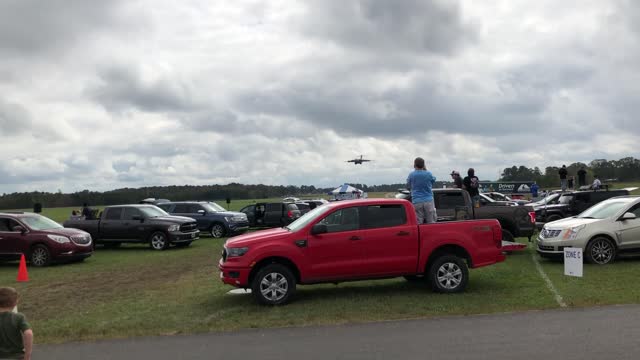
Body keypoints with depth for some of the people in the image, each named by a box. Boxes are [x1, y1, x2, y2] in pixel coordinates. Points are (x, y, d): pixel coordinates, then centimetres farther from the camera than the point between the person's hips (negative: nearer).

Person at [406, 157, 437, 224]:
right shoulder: (429, 174, -1)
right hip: (428, 201, 1)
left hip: (416, 202, 0)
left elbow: (408, 186, 14)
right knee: (431, 223, 4)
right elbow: (433, 180, 22)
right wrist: (425, 170, 22)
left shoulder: (411, 175, -1)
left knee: (418, 224, -1)